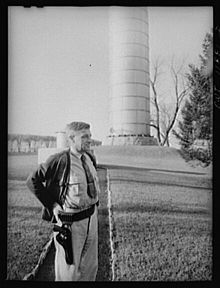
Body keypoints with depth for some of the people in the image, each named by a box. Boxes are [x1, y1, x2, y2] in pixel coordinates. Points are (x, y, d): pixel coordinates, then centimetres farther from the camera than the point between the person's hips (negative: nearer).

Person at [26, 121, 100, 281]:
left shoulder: (90, 158, 3)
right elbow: (33, 181, -11)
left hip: (91, 218, 7)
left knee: (90, 266, 19)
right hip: (71, 221, -7)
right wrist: (52, 205, -13)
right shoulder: (59, 160, -19)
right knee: (69, 269, 8)